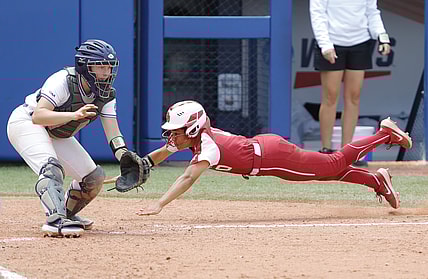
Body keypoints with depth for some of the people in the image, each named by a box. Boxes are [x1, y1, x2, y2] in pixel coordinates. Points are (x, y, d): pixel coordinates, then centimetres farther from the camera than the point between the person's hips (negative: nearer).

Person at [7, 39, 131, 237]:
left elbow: (113, 133, -13)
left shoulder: (106, 95, -9)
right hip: (25, 123, -8)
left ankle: (68, 214, 29)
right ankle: (56, 220, -46)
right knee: (51, 168, -34)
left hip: (58, 136, 8)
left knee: (94, 177, 5)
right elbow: (38, 116, -40)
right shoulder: (63, 81, -30)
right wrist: (74, 115, -54)